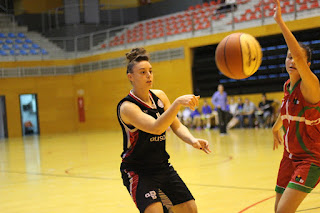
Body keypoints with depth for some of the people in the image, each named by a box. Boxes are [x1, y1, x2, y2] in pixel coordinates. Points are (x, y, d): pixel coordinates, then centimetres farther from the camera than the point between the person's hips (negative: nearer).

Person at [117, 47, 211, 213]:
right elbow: (156, 128, -36)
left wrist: (192, 140, -17)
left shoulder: (159, 96, 1)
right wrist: (178, 102, -48)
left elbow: (177, 126, 4)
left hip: (162, 166, 7)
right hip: (137, 172, -7)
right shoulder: (127, 107, -21)